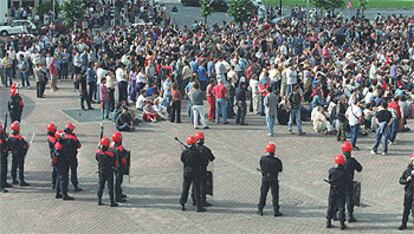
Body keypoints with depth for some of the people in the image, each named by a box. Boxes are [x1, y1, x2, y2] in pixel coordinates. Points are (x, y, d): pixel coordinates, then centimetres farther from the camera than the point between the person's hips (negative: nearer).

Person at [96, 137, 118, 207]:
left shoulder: (98, 153, -10)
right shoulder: (110, 153, -20)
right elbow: (114, 162, -8)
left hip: (100, 172, 4)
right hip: (109, 172, -4)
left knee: (100, 186, 16)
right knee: (110, 187, 2)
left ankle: (99, 201, 19)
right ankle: (112, 202, 5)